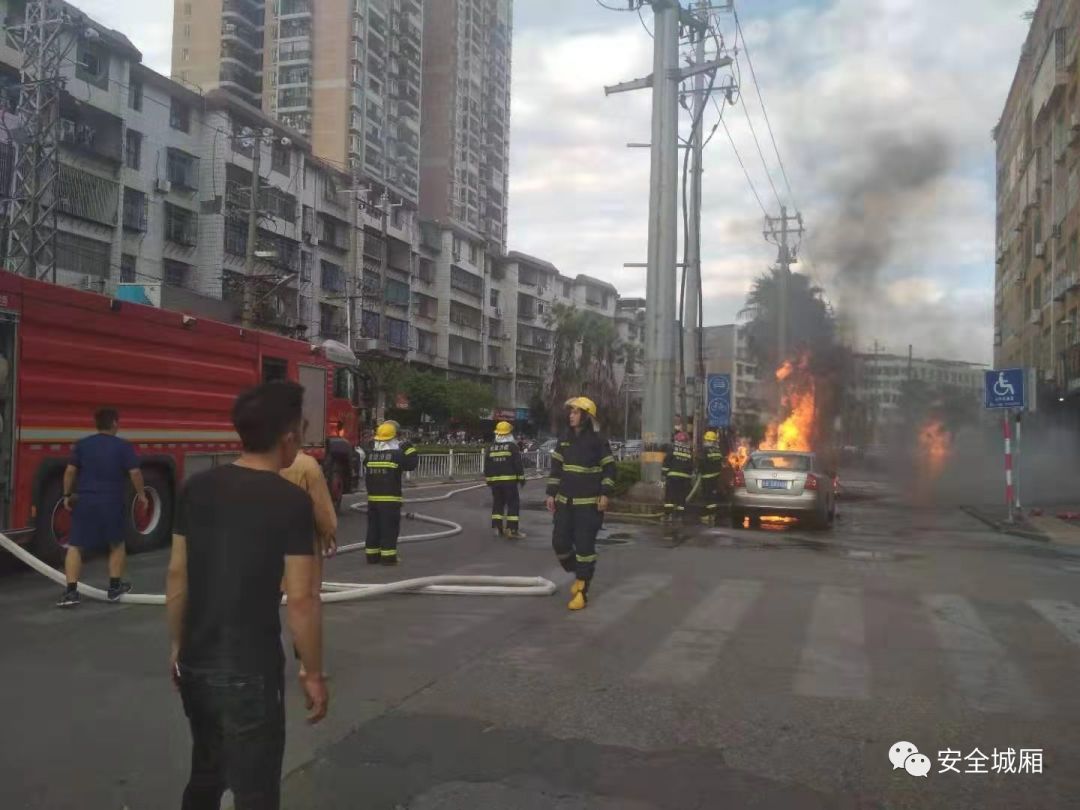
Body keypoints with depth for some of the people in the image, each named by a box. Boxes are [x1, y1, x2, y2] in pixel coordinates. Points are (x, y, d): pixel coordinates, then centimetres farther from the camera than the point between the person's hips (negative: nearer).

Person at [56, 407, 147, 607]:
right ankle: (115, 587, 20)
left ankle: (71, 591, -3)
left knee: (75, 546, 6)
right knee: (117, 544, 17)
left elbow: (70, 471, 4)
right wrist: (141, 494, 4)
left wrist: (67, 495, 14)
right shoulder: (123, 446, -4)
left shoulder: (82, 444, 4)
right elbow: (134, 472, -8)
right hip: (112, 503, -1)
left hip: (85, 501, 1)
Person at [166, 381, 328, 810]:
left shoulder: (197, 488, 0)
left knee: (205, 775, 25)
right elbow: (300, 599, -16)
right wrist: (313, 673, -5)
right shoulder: (291, 502, -16)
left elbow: (177, 575, 6)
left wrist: (177, 645, 17)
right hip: (249, 670, -6)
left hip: (195, 662, 6)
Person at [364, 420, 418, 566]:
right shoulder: (397, 454, -10)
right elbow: (412, 463, -3)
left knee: (373, 527, 11)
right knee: (389, 528, -1)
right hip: (390, 499, -5)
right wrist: (408, 448, 5)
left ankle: (372, 555, 15)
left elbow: (366, 476, 16)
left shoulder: (370, 455, 7)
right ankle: (388, 556, -2)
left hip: (373, 498, 5)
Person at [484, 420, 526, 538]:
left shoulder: (490, 449, 7)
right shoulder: (512, 447, -6)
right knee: (513, 504, -1)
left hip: (495, 481, 5)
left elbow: (486, 467, 11)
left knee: (497, 503, 15)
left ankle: (497, 527, 14)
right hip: (509, 480, -5)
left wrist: (488, 480, 20)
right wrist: (521, 479, 0)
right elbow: (519, 464, -8)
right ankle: (512, 529, -8)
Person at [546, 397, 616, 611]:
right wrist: (551, 494, 7)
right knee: (560, 542, 4)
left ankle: (582, 592, 5)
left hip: (589, 503, -5)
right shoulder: (564, 441, 8)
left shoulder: (598, 441, -7)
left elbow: (609, 469, -4)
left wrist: (605, 494, -12)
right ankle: (579, 575, 30)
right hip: (565, 501, 5)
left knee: (584, 545, -4)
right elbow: (556, 468, 12)